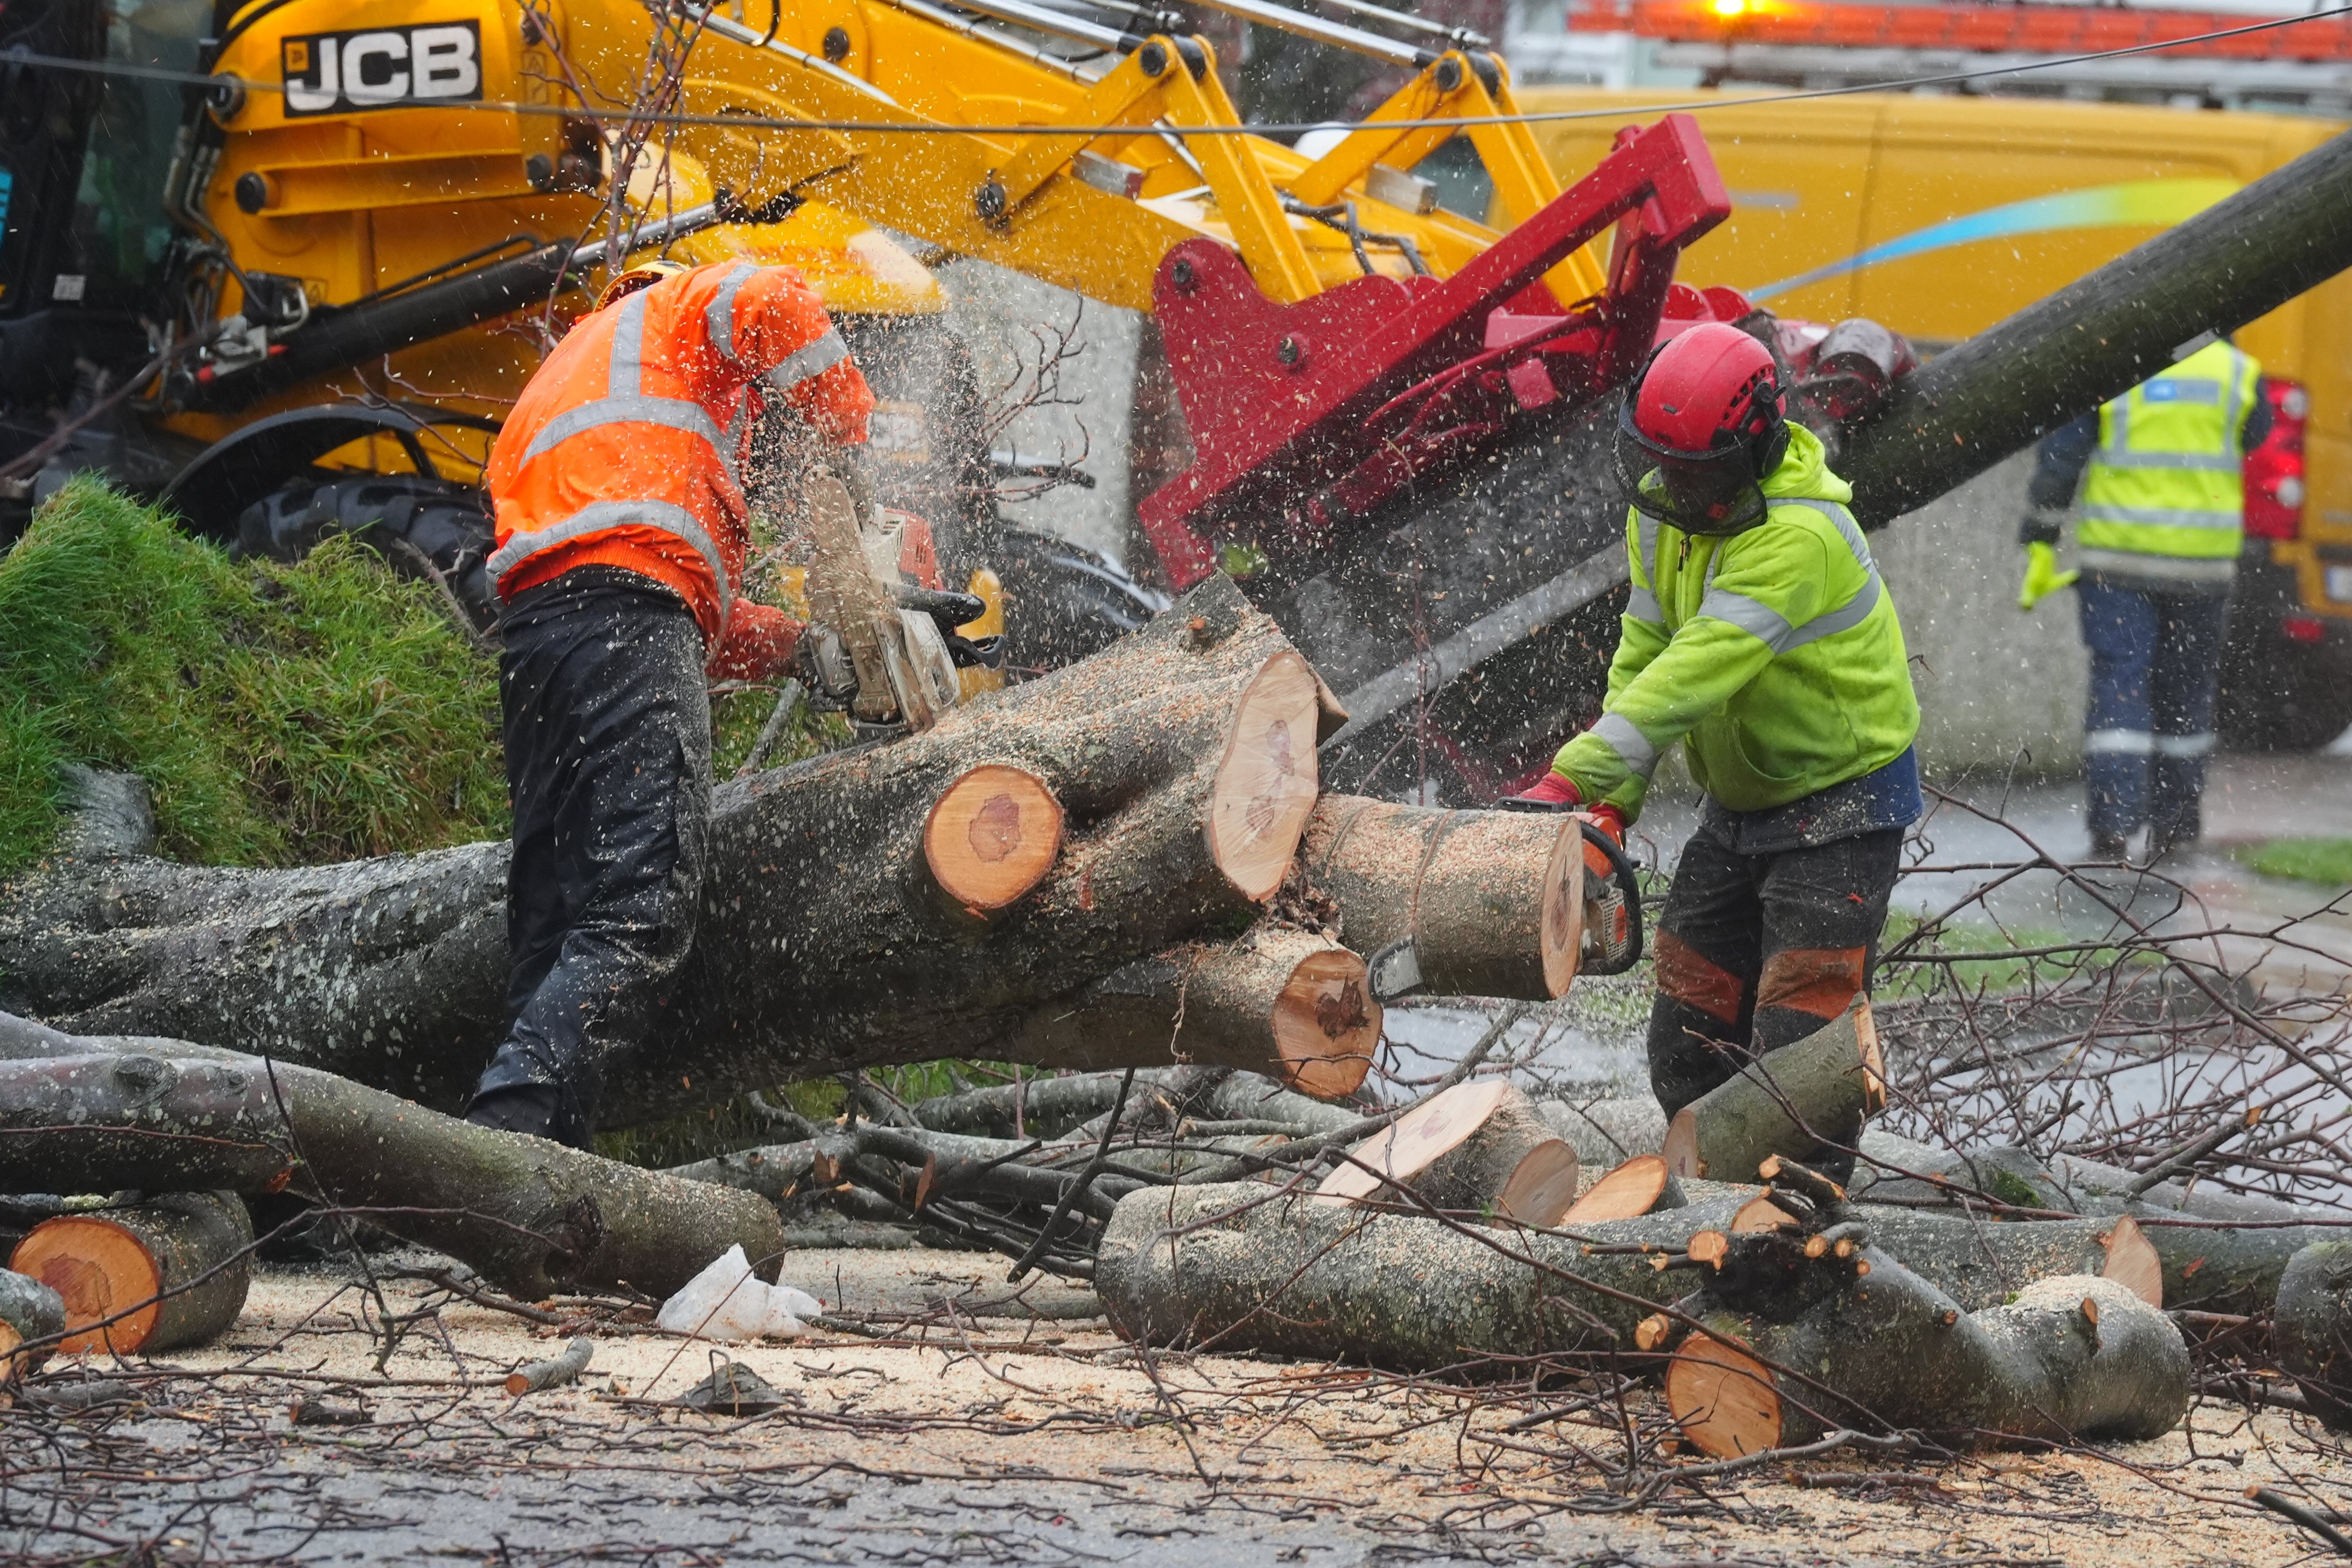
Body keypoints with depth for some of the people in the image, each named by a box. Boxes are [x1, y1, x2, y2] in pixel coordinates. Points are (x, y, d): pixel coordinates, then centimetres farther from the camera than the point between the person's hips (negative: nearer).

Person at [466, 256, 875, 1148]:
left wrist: (801, 643, 27)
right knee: (639, 924, -19)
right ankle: (510, 1129, -37)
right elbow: (774, 306, -6)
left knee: (555, 938, 2)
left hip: (532, 625, 8)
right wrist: (850, 440, 6)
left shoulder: (550, 392, 40)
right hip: (629, 615, -8)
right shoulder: (690, 306, 20)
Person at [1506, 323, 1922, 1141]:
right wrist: (1611, 803, -12)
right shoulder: (1663, 508, -3)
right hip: (1739, 801, 8)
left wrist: (1570, 781, -44)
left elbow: (1695, 673, -38)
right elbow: (1643, 658, 1)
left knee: (1795, 1050, -14)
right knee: (1687, 1049, 8)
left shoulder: (1799, 536, -30)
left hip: (1842, 802, -8)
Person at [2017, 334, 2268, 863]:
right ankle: (2175, 822, 24)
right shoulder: (2237, 371, 0)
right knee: (2185, 689, 16)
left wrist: (2039, 542, 1)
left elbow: (2059, 460, -5)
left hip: (2119, 556, -2)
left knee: (2119, 686, -2)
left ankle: (2112, 825, -14)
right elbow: (2255, 442, 19)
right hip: (2204, 560, 2)